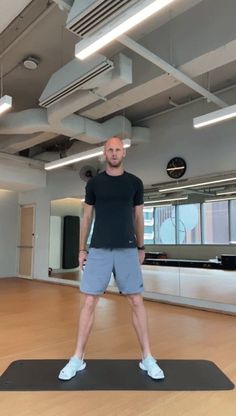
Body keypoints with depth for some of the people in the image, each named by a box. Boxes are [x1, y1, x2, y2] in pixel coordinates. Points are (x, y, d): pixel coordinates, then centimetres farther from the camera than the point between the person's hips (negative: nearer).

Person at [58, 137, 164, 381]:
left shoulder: (135, 183, 7)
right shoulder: (94, 183, 6)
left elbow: (138, 217, 11)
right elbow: (87, 217, 9)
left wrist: (141, 247, 12)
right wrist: (82, 248, 6)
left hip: (127, 250, 0)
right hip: (99, 250, 0)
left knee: (136, 301, 3)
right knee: (89, 302, 1)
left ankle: (147, 358, 18)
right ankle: (78, 358, 17)